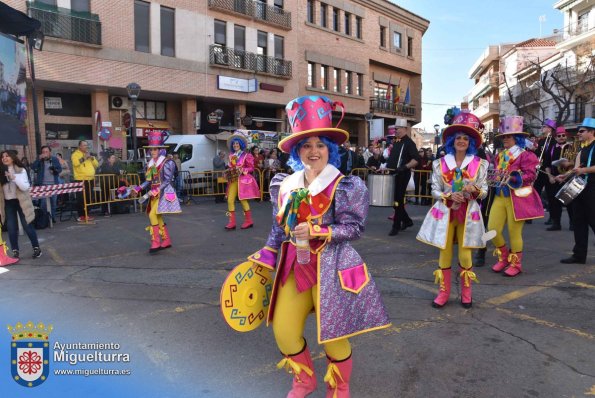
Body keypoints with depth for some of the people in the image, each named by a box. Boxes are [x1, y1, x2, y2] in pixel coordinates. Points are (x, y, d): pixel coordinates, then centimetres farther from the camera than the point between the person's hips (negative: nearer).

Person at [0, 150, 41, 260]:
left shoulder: (20, 170, -4)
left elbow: (26, 187, -13)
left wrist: (14, 177, -23)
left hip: (20, 201, -3)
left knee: (27, 226, 0)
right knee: (11, 228, 5)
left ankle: (36, 248, 13)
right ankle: (15, 251, 16)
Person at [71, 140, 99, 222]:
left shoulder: (89, 154, 20)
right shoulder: (75, 154, -1)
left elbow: (96, 164, 15)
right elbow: (75, 163, -21)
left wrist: (92, 158, -1)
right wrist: (84, 158, -17)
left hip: (90, 179, 7)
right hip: (81, 180, -6)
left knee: (88, 198, 9)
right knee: (81, 199, -7)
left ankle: (86, 214, 17)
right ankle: (81, 216, -4)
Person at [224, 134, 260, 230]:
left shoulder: (246, 155, -6)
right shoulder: (231, 155, 10)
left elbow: (251, 168, -6)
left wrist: (242, 170, -18)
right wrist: (229, 172, 1)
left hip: (243, 180, -5)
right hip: (233, 180, 5)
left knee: (243, 200, -1)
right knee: (230, 200, -3)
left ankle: (248, 221, 14)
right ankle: (232, 222, 2)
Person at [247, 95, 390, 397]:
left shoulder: (345, 186, -10)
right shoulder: (285, 185, 4)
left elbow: (354, 228, -13)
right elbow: (278, 230, 12)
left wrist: (316, 231, -24)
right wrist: (265, 262, 10)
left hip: (329, 267, -4)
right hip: (294, 266, 5)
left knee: (332, 333, 5)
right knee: (283, 330, 7)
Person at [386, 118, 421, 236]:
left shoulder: (409, 143, -11)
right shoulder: (395, 142, 15)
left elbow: (417, 159, -20)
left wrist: (405, 167, -30)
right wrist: (387, 167, 12)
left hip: (402, 175, -9)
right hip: (393, 175, 9)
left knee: (398, 200, -4)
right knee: (394, 199, 13)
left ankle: (396, 226, 6)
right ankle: (407, 220, 28)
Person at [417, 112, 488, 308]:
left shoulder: (479, 164, 1)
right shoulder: (440, 163, 1)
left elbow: (484, 191, 2)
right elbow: (435, 190, 0)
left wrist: (475, 190, -19)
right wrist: (449, 196, -17)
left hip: (468, 213, 0)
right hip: (445, 212, 0)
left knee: (465, 255, 3)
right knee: (444, 253, 3)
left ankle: (466, 293, 21)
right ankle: (444, 292, 16)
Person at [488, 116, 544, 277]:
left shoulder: (526, 154, -7)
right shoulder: (501, 155, 14)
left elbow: (531, 175, -15)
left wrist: (513, 178, -26)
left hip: (518, 198, -6)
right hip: (500, 196, 6)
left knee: (514, 232, 0)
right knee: (492, 228, -1)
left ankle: (516, 264, 16)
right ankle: (504, 256, 22)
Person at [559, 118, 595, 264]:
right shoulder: (582, 150, 17)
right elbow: (577, 168, 11)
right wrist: (564, 176, -4)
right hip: (580, 188, 8)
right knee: (579, 222, 7)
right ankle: (579, 254, 12)